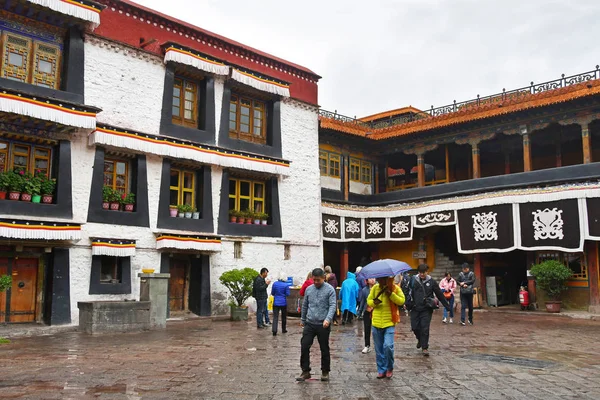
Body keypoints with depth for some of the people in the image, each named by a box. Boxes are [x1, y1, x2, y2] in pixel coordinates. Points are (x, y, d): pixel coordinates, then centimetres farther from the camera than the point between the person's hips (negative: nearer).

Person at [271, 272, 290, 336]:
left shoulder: (275, 284, -3)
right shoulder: (286, 285, -10)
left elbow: (272, 293, 4)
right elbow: (288, 294, -7)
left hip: (276, 302, 1)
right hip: (283, 303, -1)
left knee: (275, 317, -2)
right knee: (284, 317, 16)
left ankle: (274, 331, -15)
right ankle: (283, 330, 26)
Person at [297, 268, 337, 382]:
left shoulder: (330, 289, -6)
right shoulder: (309, 289, 8)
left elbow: (332, 306, -13)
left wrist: (328, 319, -26)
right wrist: (302, 319, 20)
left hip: (323, 325, -3)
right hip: (309, 324, 4)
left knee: (324, 349, 7)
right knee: (304, 347, -3)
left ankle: (325, 372, 22)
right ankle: (305, 371, 8)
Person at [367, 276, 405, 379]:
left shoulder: (395, 288, -2)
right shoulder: (375, 288, 4)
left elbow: (402, 301, -7)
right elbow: (368, 300, 10)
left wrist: (391, 294, -19)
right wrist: (374, 302, -12)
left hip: (389, 323, -3)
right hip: (376, 323, 3)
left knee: (388, 346, -16)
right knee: (379, 349, 9)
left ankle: (390, 368, 7)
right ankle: (381, 370, 23)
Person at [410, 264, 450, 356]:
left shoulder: (431, 281, 0)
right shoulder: (413, 280, 0)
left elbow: (440, 294, 5)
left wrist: (447, 306, 8)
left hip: (426, 309, -1)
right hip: (415, 308, 2)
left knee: (425, 329, -5)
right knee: (414, 327, 5)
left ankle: (425, 348, 7)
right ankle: (420, 339, 36)